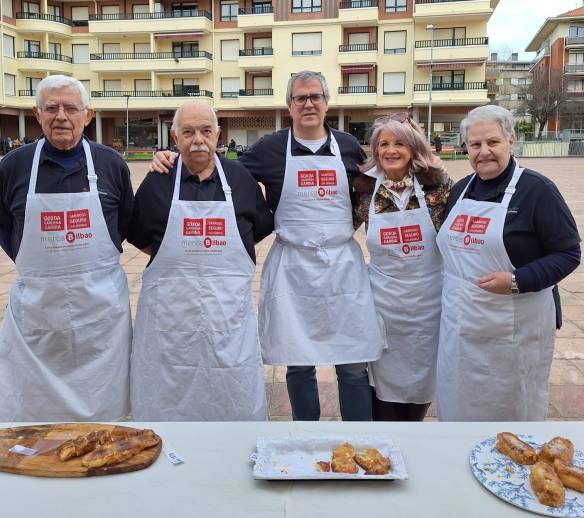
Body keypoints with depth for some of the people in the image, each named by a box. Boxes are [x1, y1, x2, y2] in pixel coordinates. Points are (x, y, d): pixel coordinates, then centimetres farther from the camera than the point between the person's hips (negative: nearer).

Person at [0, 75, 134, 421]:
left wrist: (101, 257, 5)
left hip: (101, 299, 0)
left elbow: (128, 220, 12)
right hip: (35, 300, 1)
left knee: (101, 404, 12)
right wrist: (31, 262, 5)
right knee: (30, 408, 10)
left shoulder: (111, 163, 1)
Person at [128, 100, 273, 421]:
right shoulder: (157, 181, 3)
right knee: (169, 402, 8)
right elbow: (138, 236, 12)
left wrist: (225, 254, 7)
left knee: (235, 402, 9)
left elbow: (262, 226, 16)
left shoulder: (240, 177, 6)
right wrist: (175, 256, 2)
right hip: (170, 307, 0)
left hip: (229, 307, 1)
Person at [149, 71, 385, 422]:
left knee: (355, 363, 2)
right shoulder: (271, 148, 2)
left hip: (344, 263, 1)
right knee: (299, 362, 8)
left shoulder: (348, 146, 7)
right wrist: (176, 159, -5)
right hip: (292, 266, -1)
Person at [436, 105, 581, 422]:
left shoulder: (536, 189, -10)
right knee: (459, 406, 17)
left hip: (513, 330, -5)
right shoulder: (459, 190, 9)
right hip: (459, 325, 6)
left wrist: (516, 281, -23)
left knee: (512, 408, 10)